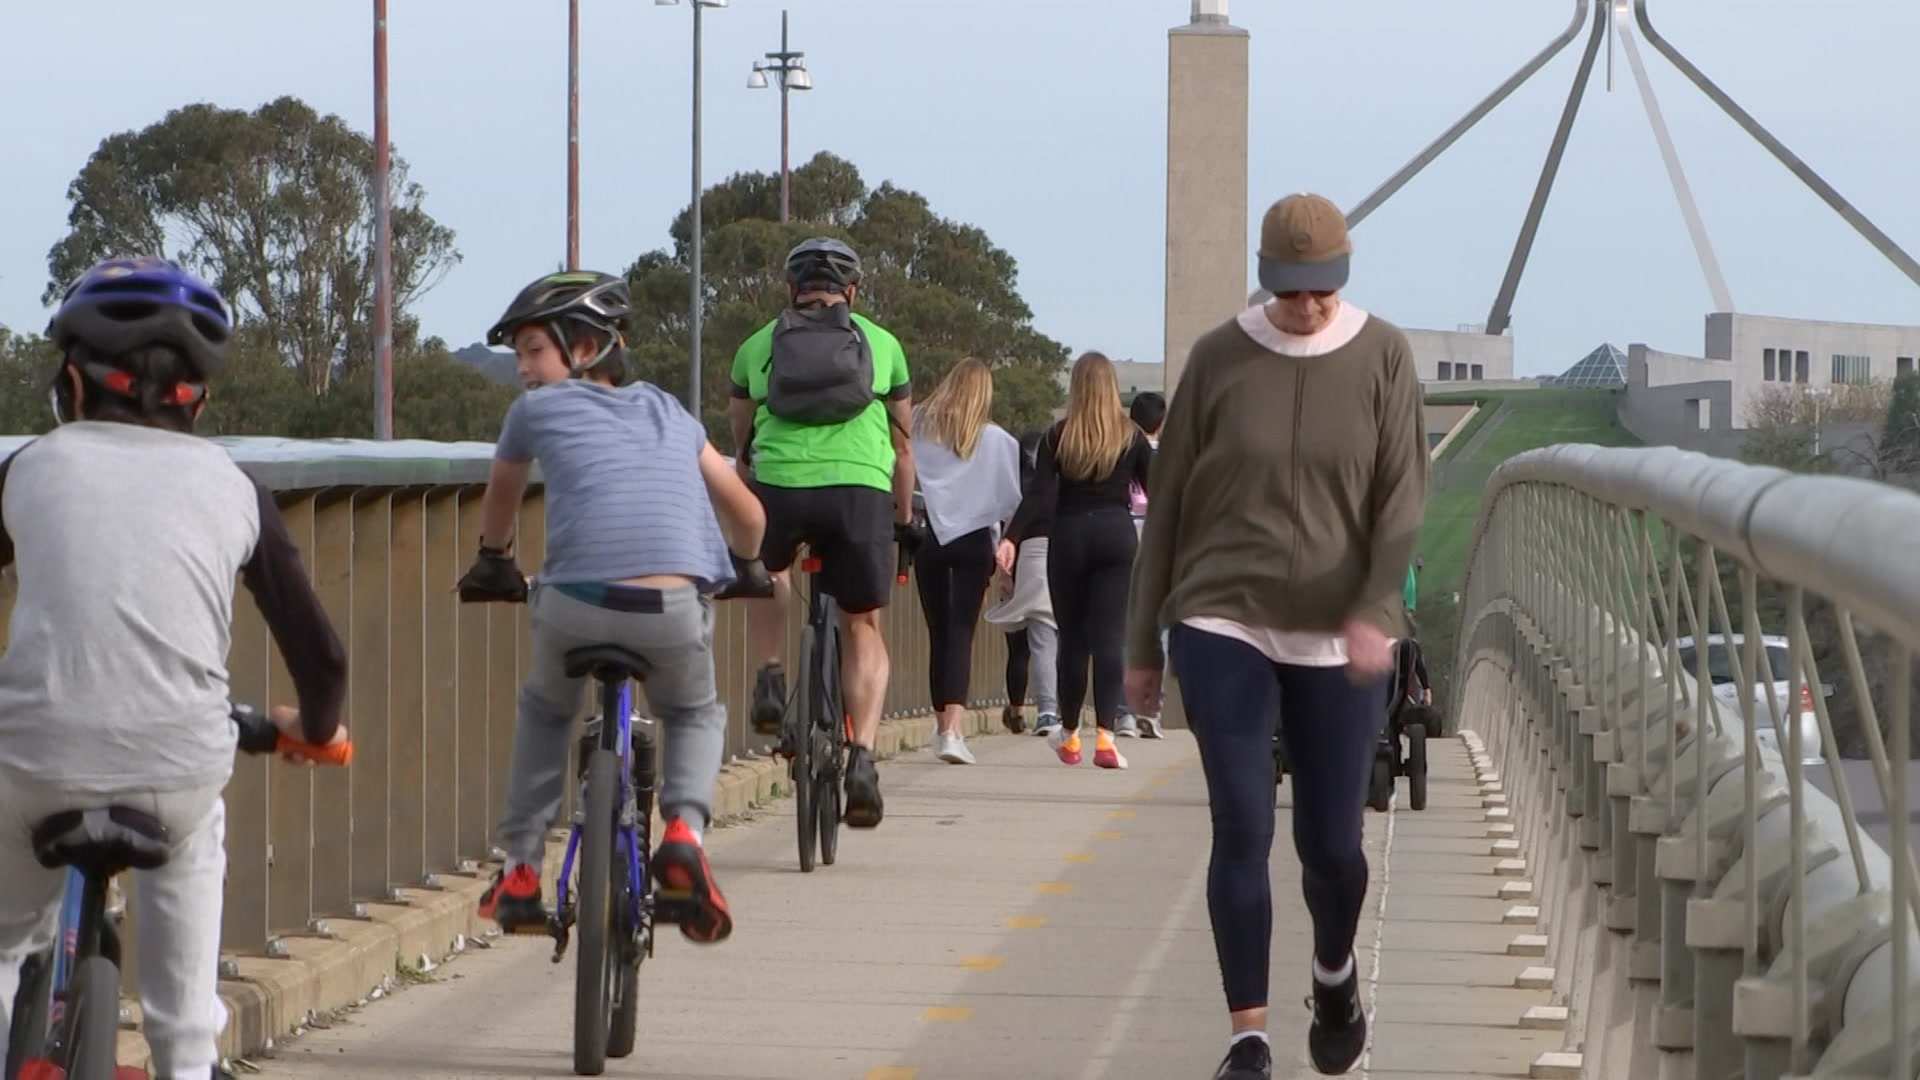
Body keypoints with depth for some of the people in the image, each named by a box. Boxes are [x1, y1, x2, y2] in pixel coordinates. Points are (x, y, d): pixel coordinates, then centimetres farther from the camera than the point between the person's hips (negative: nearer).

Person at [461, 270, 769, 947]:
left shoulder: (537, 410, 19)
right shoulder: (667, 413, 26)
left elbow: (501, 495, 39)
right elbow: (746, 511, 31)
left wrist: (493, 561, 59)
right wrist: (742, 566, 52)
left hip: (576, 604, -1)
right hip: (675, 609, 1)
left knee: (545, 709, 32)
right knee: (695, 715, 30)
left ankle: (521, 869, 27)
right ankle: (684, 827, 2)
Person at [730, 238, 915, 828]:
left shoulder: (758, 346, 19)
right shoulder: (881, 343, 19)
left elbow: (742, 449, 28)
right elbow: (902, 446, 25)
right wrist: (903, 520, 38)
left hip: (780, 489, 0)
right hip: (860, 490, 0)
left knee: (766, 571, 34)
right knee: (863, 628, 15)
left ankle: (771, 679, 14)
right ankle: (862, 757, -2)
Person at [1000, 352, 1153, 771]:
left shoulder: (1058, 437, 1)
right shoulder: (1131, 437, 2)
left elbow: (1038, 496, -9)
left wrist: (1011, 539, -13)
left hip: (1068, 536, 1)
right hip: (1116, 534, -1)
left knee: (1072, 638, 12)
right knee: (1109, 637, -4)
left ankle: (1069, 736, 25)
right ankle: (1105, 736, -18)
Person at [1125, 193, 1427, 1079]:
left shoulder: (1381, 359, -1)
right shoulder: (1219, 359, -1)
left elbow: (1402, 498, -4)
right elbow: (1170, 501, 5)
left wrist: (1375, 610, -20)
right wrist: (1143, 644, 7)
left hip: (1338, 637, 1)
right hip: (1224, 623, 0)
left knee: (1330, 843, 6)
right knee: (1241, 831, -10)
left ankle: (1334, 974, 38)